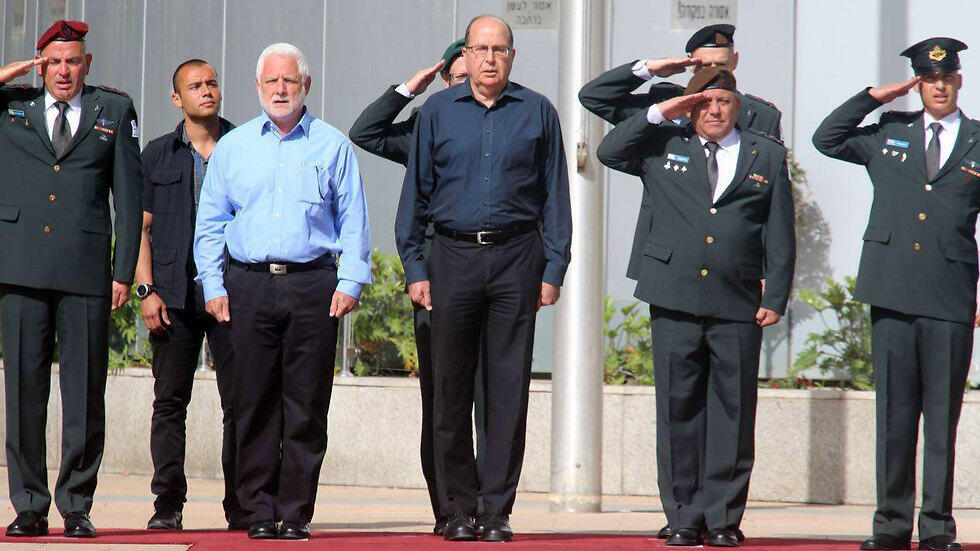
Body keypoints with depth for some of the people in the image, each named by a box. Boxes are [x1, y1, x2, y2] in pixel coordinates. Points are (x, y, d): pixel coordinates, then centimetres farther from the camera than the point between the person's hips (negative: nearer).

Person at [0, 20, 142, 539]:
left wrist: (124, 272, 1)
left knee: (85, 394, -1)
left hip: (86, 271, -1)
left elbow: (128, 196, 9)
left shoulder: (115, 110, 11)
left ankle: (76, 506, 8)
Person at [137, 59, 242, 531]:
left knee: (240, 400, -3)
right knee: (169, 401, -1)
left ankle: (241, 505, 1)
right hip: (174, 295, 1)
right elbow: (141, 227, 10)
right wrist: (146, 289, -2)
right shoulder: (157, 155, 12)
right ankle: (168, 503, 3)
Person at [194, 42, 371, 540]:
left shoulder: (332, 146, 10)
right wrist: (212, 286, 5)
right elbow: (209, 223, 14)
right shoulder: (232, 147, 13)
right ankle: (258, 511, 5)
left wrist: (350, 281, -2)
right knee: (253, 404, -1)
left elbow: (353, 220, 9)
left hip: (312, 285, -1)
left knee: (306, 406, -3)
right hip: (249, 284, 1)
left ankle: (295, 512, 2)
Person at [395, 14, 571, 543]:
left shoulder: (537, 113, 7)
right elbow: (415, 192, 9)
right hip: (453, 257, 1)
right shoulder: (437, 112, 8)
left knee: (509, 389, -2)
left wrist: (554, 270, 2)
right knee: (452, 389, 1)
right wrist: (414, 268, 2)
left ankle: (497, 509, 2)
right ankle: (457, 508, 9)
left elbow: (554, 196, 8)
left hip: (516, 258, 0)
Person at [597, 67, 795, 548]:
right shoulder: (663, 147, 14)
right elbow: (609, 152, 3)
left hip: (738, 306, 0)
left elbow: (780, 237, 10)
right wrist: (658, 113, -1)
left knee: (732, 413, 0)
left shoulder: (766, 156, 12)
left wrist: (775, 298, 1)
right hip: (675, 301, 0)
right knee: (678, 409, 1)